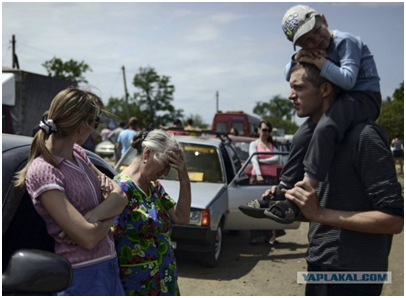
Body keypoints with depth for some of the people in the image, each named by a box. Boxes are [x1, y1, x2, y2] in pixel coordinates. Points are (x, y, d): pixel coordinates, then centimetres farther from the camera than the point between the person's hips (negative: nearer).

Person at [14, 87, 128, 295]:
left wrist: (93, 216, -16)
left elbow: (121, 197, 3)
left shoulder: (77, 153, 4)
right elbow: (88, 238, -24)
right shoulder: (42, 172, -20)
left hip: (110, 267, 8)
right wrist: (110, 214, -5)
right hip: (82, 278, -7)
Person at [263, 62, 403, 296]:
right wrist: (286, 198, 1)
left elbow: (395, 219, -20)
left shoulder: (363, 135, -18)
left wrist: (319, 213, -26)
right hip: (320, 264, 8)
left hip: (350, 276, -8)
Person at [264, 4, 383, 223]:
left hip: (365, 98, -9)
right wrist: (298, 58, -10)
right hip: (338, 100, 9)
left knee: (325, 128, -34)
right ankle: (282, 192, 3)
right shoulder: (317, 50, 10)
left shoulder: (346, 41, -14)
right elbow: (290, 76, 9)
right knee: (303, 136, 0)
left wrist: (319, 62, -26)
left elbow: (348, 80, -26)